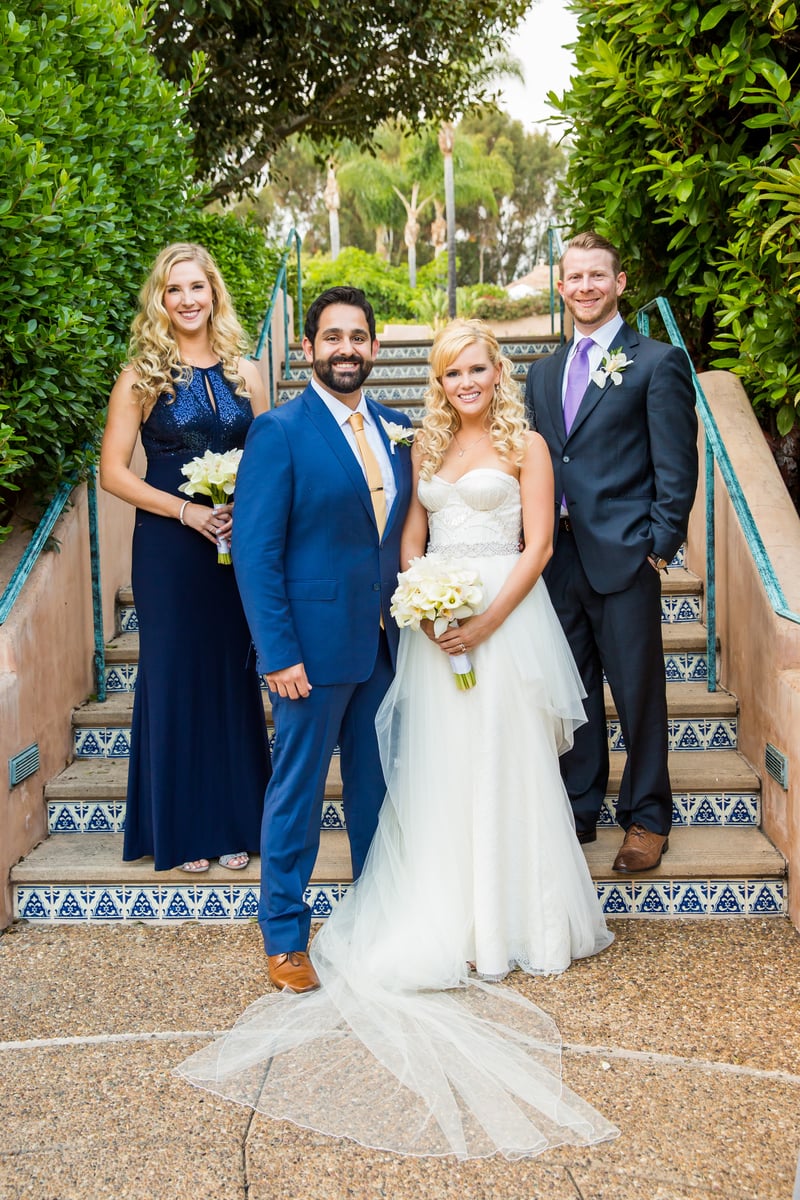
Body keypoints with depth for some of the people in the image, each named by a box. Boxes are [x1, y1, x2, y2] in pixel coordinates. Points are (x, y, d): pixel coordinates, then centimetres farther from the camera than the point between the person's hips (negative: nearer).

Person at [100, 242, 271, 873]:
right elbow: (114, 471, -5)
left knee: (234, 676, 9)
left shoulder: (244, 372, 6)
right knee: (176, 677, 5)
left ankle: (235, 822, 22)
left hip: (238, 545, 3)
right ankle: (182, 829, 19)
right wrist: (188, 511, -14)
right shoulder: (142, 376, -3)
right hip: (169, 551, -3)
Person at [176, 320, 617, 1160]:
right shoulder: (425, 446, 13)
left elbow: (537, 546, -4)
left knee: (504, 766, 0)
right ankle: (446, 922, 12)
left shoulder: (525, 445, 2)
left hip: (505, 619, -3)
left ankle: (514, 918, 12)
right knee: (435, 767, 2)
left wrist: (488, 620, -15)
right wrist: (425, 609, -7)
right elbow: (409, 539, 11)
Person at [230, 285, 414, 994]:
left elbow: (400, 529, 12)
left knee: (377, 785, 16)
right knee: (298, 790, 6)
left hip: (383, 642, 6)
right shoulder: (279, 432, -10)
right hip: (313, 645, -6)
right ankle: (284, 936, 20)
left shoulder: (395, 428, 9)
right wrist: (279, 655, -17)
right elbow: (256, 553, -13)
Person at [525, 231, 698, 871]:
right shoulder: (543, 372, 15)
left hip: (624, 556, -5)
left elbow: (676, 465, -6)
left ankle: (648, 818, 19)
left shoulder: (658, 362, -2)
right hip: (559, 557, 5)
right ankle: (579, 810, 26)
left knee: (638, 693, 4)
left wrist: (660, 544, -11)